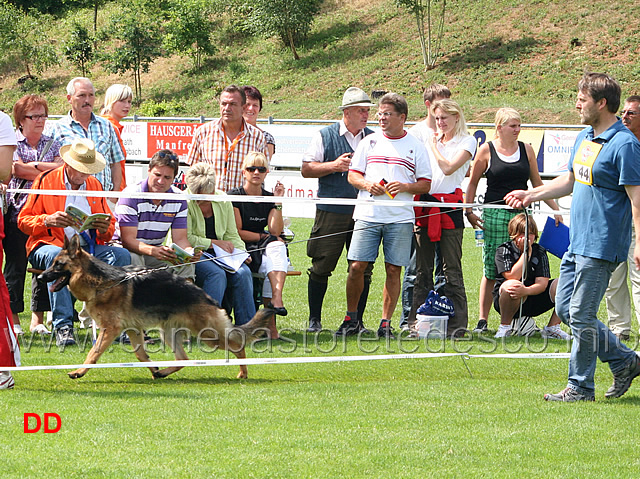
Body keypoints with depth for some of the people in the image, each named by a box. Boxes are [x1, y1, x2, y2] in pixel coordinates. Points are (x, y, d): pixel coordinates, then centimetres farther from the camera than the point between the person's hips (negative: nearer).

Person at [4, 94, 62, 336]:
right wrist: (47, 168, -7)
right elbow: (16, 169, -13)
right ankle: (14, 319, 5)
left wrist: (31, 167, -10)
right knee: (15, 266, -2)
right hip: (18, 209, -3)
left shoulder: (52, 144, 14)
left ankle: (37, 319, 9)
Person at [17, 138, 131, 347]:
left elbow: (110, 227, 20)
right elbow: (24, 220, 1)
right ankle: (63, 327, -43)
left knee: (122, 255, -21)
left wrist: (105, 229, -6)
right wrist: (48, 220, -19)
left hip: (88, 248, 4)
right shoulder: (46, 181, 3)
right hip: (51, 245, -4)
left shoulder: (95, 185, 17)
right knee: (55, 255, -39)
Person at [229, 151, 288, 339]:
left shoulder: (268, 198, 13)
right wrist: (264, 236, -6)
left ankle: (275, 299, -47)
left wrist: (278, 203, -8)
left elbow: (276, 231, -1)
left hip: (266, 249, 4)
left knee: (277, 247, -31)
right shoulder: (235, 196, 0)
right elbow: (236, 232, -7)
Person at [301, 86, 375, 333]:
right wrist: (334, 166, -11)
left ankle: (356, 320, 10)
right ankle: (314, 319, 9)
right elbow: (306, 169, 2)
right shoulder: (324, 136, 4)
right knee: (321, 267, -1)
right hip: (332, 212, -3)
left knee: (362, 269, 1)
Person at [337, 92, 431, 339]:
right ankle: (351, 317, 10)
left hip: (400, 218, -1)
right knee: (357, 266, -5)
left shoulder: (415, 146, 7)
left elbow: (425, 184, 7)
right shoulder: (369, 142, 11)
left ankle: (386, 322, 6)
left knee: (393, 270, -1)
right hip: (368, 214, 1)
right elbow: (352, 174, 12)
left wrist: (404, 187, -12)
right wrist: (368, 185, -8)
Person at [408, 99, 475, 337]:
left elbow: (448, 168, -14)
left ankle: (456, 324, -3)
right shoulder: (430, 139, 18)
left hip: (449, 205, -6)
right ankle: (417, 321, 11)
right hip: (424, 204, 6)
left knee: (451, 269, -6)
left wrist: (434, 146, -1)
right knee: (422, 268, 7)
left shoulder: (467, 141, 0)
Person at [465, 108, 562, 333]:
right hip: (494, 214, -3)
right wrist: (469, 211, 0)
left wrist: (555, 208, 11)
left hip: (521, 212, 3)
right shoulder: (487, 150, 2)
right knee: (491, 269, -3)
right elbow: (473, 183, 8)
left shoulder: (526, 149, 10)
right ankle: (483, 320, 4)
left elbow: (537, 184, 15)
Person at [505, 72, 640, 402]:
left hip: (601, 247, -10)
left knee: (581, 316, -6)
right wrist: (531, 195, 25)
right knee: (565, 309, 12)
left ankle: (580, 387, 5)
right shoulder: (584, 139, 13)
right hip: (577, 244, 10)